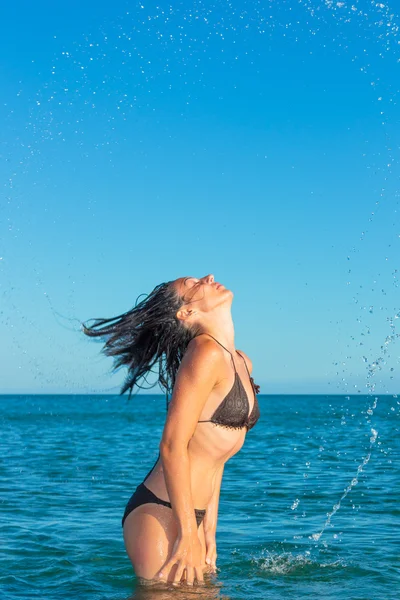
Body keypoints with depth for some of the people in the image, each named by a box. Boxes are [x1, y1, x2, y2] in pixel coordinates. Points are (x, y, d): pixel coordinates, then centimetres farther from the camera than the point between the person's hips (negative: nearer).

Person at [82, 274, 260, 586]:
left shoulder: (242, 362, 11)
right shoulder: (205, 352, -16)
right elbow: (172, 445, -21)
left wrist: (209, 528, 14)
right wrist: (188, 536, -20)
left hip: (191, 514, 9)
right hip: (160, 514, -9)